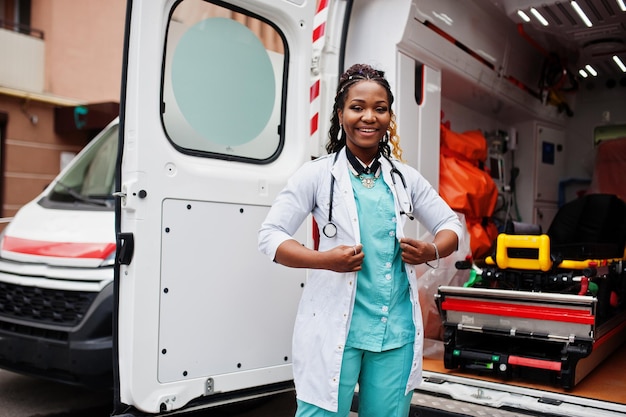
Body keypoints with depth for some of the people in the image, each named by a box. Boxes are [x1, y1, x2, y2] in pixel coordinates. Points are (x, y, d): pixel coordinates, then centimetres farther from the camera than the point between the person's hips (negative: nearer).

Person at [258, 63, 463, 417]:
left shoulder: (405, 178, 10)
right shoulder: (318, 174, -1)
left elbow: (450, 224, 18)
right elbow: (271, 236, -3)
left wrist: (431, 251, -4)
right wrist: (325, 259, -18)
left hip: (397, 331, 4)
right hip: (336, 328, -3)